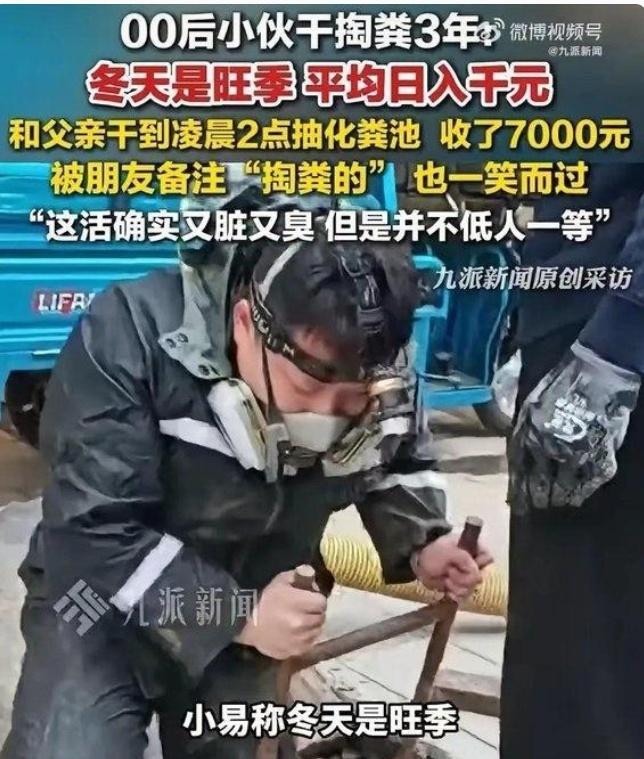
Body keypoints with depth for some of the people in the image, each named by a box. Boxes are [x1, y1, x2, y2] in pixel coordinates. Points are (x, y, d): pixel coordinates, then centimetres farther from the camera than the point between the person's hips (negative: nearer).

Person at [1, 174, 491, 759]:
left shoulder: (378, 373, -15)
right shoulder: (129, 337, -30)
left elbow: (395, 465, 6)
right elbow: (92, 533, -30)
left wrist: (420, 544, -14)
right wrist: (237, 612, -36)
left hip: (252, 607, 5)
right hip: (105, 603, -4)